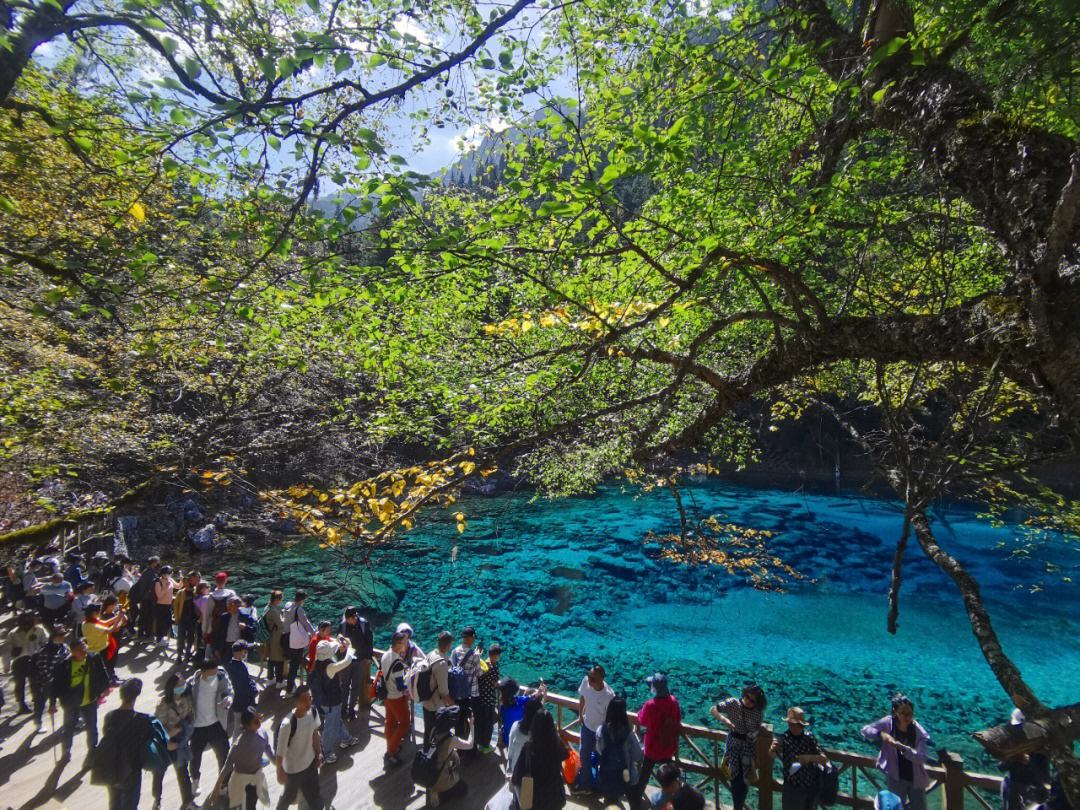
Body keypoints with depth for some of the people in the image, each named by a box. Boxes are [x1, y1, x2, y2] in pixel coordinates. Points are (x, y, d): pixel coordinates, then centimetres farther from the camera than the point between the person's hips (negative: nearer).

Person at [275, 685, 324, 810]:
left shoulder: (312, 712, -16)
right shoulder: (287, 724, -35)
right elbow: (280, 752, -22)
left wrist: (319, 753, 9)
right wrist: (280, 773, -11)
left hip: (310, 762, 4)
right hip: (293, 768, -4)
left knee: (314, 796, 19)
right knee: (290, 795, 24)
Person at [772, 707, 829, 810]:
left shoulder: (809, 736, -6)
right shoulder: (783, 739, -17)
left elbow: (824, 759, -9)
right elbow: (773, 754, -36)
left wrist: (810, 757, -28)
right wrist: (773, 750, -60)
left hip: (813, 787, 3)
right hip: (793, 789, -3)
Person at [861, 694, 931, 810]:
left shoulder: (919, 732, -19)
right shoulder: (888, 723, -17)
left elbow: (922, 758, -24)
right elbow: (865, 730, -13)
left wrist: (902, 747, -38)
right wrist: (881, 734, -31)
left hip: (916, 777, 1)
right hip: (895, 776, 0)